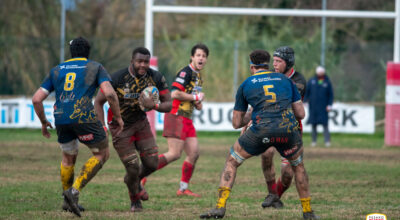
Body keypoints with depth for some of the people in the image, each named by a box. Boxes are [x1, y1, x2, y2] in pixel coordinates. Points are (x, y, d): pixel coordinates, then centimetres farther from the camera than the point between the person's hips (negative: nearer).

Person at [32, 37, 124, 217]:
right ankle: (74, 191, -4)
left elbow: (36, 99, 14)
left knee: (69, 157, 26)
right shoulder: (95, 67, 11)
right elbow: (109, 93, -6)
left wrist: (43, 122, 27)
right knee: (102, 153, 11)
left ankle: (67, 201, 32)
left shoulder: (56, 71, 20)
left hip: (61, 118, 4)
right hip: (83, 116, -4)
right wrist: (118, 117, 5)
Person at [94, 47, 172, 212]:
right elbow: (99, 101, -13)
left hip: (141, 122, 4)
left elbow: (168, 105, -7)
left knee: (152, 163, -5)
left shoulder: (156, 78, -11)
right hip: (120, 127, -4)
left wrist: (154, 105, -29)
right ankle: (135, 200, 21)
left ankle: (135, 180, 32)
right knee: (133, 167, -8)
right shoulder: (117, 79, -23)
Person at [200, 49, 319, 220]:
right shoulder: (285, 80, 22)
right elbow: (300, 113, 21)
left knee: (231, 162, 18)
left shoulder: (246, 85, 18)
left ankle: (220, 206, 5)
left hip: (261, 131, -2)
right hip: (288, 130, 2)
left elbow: (236, 123, 20)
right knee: (298, 167, 28)